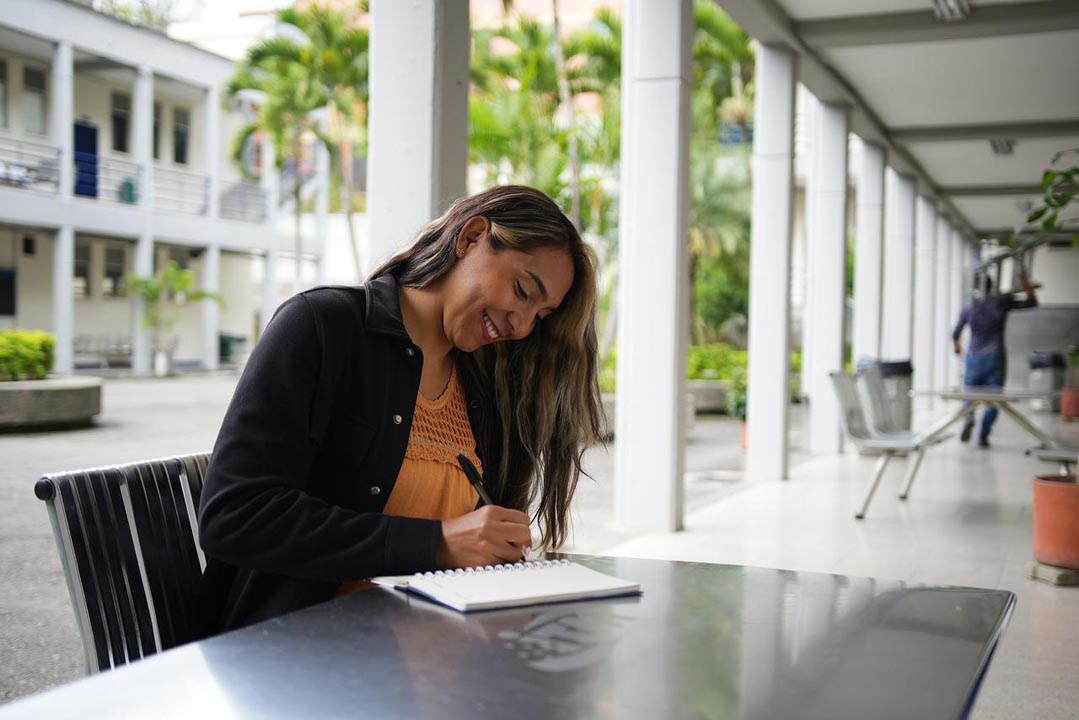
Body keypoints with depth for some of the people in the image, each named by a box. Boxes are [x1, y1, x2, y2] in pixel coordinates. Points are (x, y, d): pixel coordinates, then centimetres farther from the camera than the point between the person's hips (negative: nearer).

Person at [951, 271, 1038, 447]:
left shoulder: (968, 309, 0)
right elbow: (1032, 302, 5)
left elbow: (955, 333, 9)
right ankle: (983, 436, -5)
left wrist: (956, 345, 28)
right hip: (995, 358, -1)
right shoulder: (1001, 303, -4)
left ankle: (968, 418, -20)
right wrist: (1025, 283, 10)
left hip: (973, 359, 1)